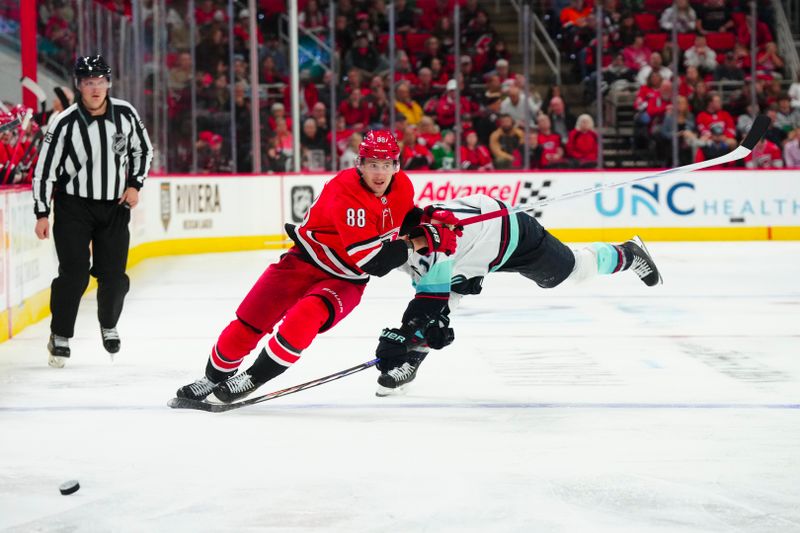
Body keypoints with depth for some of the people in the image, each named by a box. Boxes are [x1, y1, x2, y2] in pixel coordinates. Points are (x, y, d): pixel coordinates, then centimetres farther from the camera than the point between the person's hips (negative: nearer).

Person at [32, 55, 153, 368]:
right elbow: (44, 169, -9)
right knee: (74, 273, -10)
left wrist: (134, 185, 1)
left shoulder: (125, 114, -5)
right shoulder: (65, 123, -15)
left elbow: (143, 150, 12)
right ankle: (60, 337, 5)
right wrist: (42, 214, -10)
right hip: (73, 205, -3)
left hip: (115, 205, 3)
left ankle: (108, 325, 29)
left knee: (113, 274, 2)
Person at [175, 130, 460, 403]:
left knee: (308, 316, -27)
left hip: (346, 281, 3)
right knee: (249, 322, -6)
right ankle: (214, 377, 20)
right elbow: (370, 259, -33)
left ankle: (252, 378, -12)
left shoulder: (403, 186, -7)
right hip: (306, 261, -3)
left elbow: (408, 219, 19)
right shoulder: (346, 191, -28)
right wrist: (421, 242, -32)